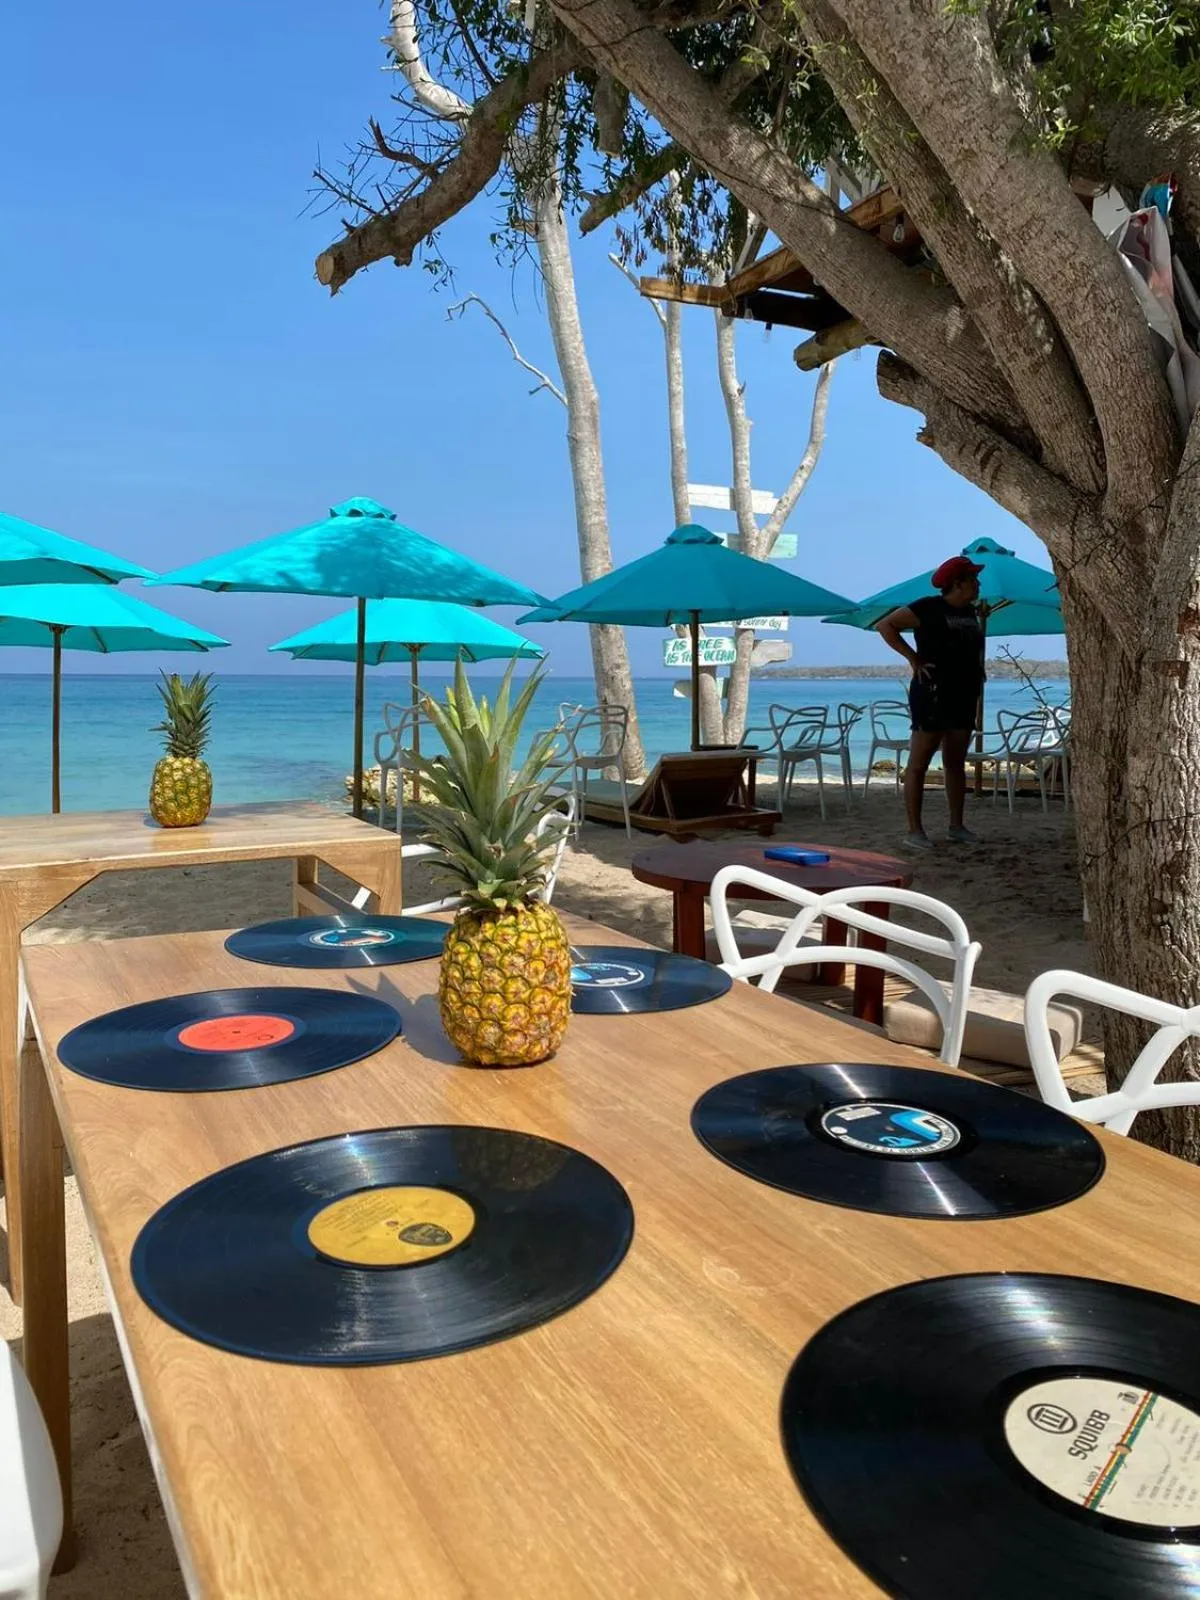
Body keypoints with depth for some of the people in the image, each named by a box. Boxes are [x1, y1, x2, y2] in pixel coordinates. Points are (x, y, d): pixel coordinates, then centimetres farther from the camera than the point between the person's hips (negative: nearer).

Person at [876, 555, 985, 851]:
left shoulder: (970, 611, 15)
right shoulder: (929, 608, -9)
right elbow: (885, 625, -12)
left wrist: (977, 673, 14)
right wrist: (914, 658, -15)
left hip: (964, 695, 9)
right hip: (933, 693, -8)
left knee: (956, 763, 13)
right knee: (918, 763, -6)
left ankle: (957, 825, 21)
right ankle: (914, 830, -4)